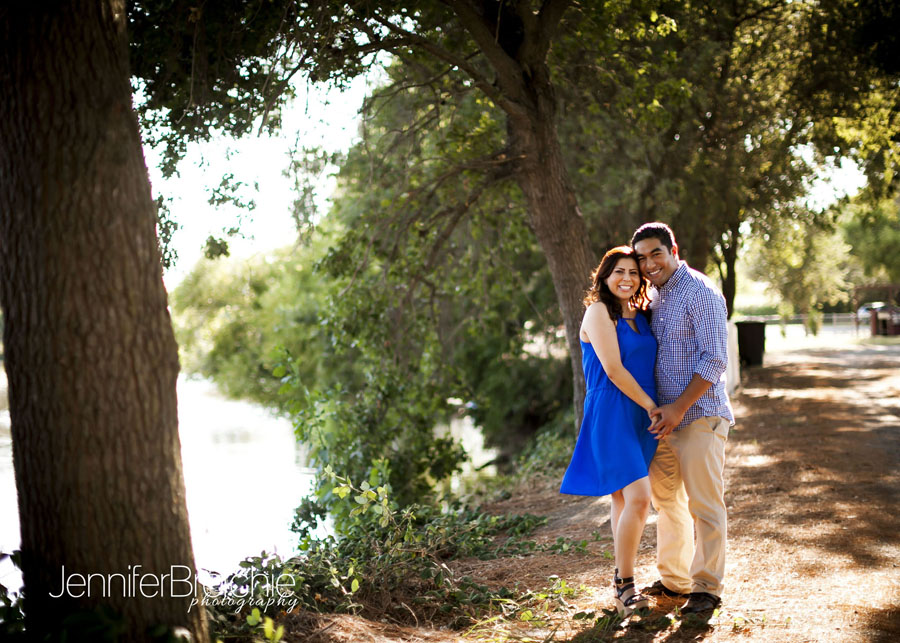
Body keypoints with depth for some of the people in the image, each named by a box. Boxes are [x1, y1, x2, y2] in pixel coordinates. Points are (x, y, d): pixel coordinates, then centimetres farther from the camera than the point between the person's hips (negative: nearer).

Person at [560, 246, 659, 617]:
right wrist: (651, 406, -10)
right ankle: (625, 589, -8)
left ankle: (622, 577, 22)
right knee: (638, 497, -16)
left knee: (623, 497, 13)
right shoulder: (599, 311, -8)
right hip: (612, 415, -7)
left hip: (642, 416, 7)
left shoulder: (641, 316, 14)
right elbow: (613, 368, -14)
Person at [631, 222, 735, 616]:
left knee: (704, 503, -2)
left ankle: (706, 587, 8)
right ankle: (674, 579, 26)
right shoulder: (655, 298, 15)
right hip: (666, 417, 9)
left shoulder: (700, 292, -12)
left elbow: (715, 360, -17)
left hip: (699, 414, -8)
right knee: (665, 497, 14)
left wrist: (678, 409, -19)